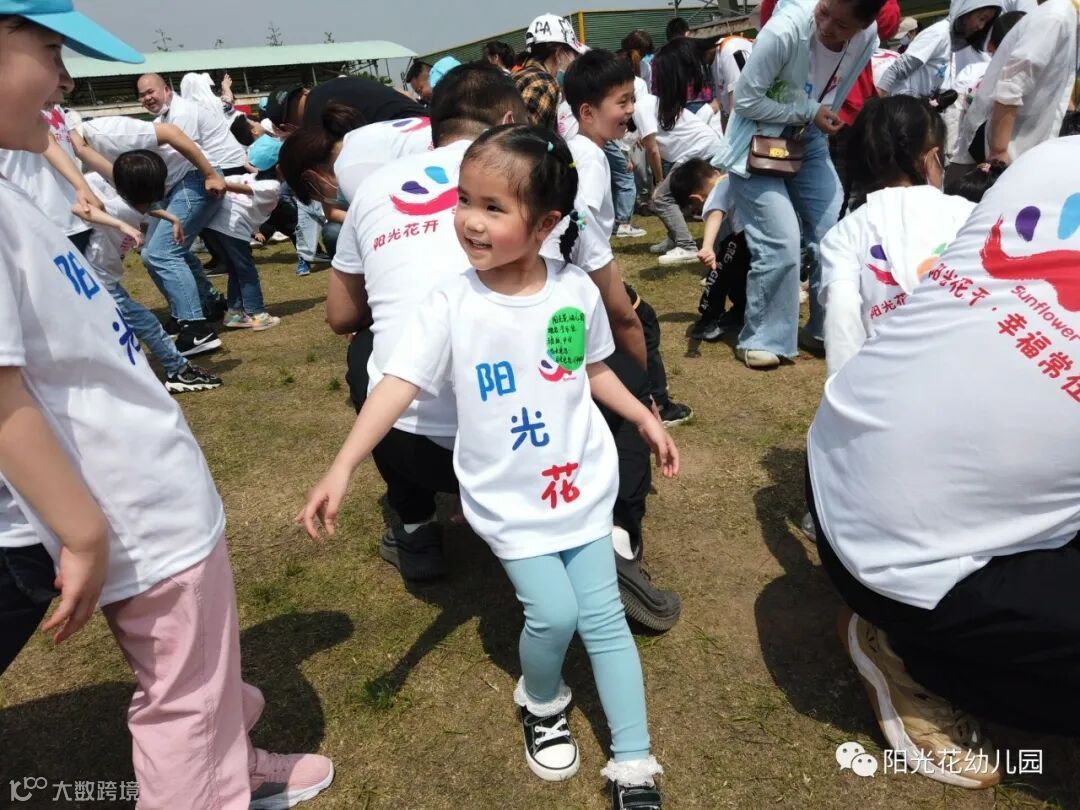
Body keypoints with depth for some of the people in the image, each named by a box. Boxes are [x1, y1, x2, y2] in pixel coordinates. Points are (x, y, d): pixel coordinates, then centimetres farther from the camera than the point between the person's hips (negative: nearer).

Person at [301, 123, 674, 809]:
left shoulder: (576, 289, -6)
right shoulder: (452, 303, -14)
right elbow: (399, 384, -19)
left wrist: (645, 419, 11)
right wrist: (342, 469, -26)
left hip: (582, 480, 2)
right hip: (508, 498, -2)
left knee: (603, 616, 4)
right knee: (553, 613, -8)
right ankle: (542, 704, 29)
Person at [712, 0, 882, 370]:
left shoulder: (867, 38, -8)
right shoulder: (785, 30, -27)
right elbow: (746, 99, -20)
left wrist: (823, 119, 0)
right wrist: (809, 112, -18)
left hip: (808, 143, 6)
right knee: (781, 245, -15)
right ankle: (761, 339, 2)